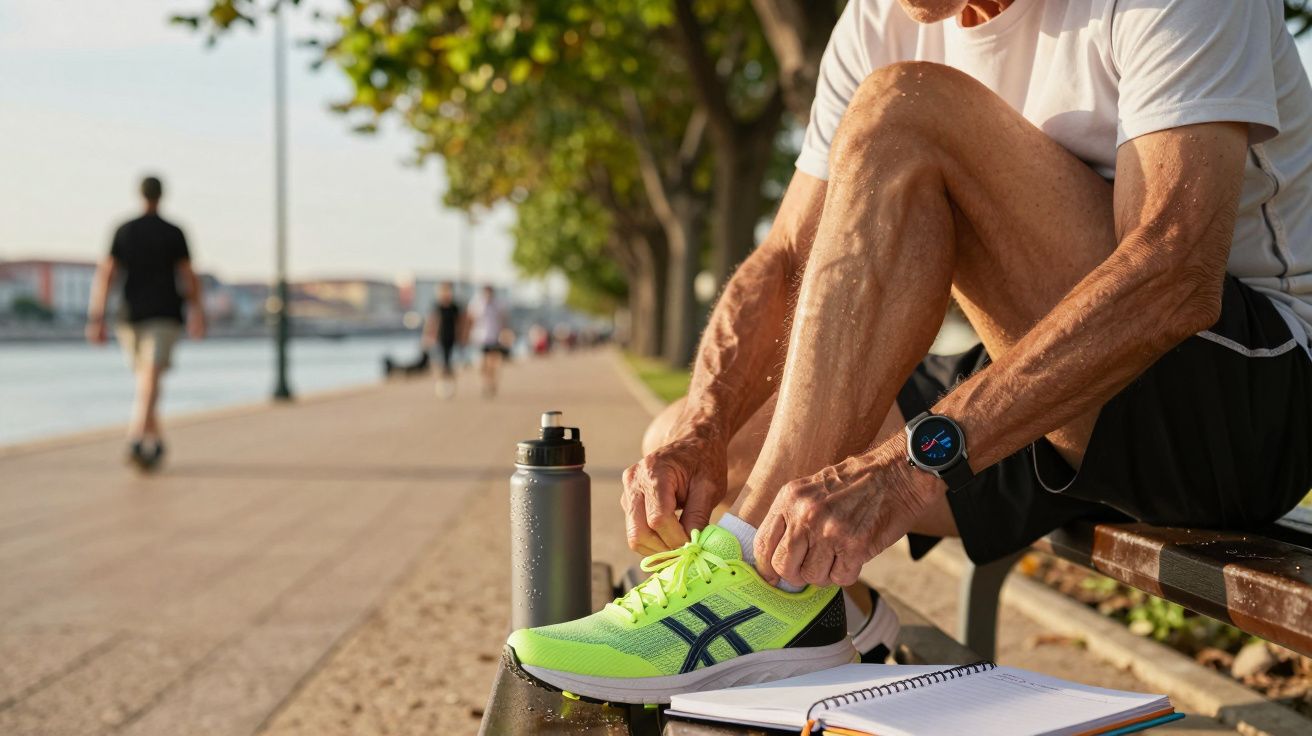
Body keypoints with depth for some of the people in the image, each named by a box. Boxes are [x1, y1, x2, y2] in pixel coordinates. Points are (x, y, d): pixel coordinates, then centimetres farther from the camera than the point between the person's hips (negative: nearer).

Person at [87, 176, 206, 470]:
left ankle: (156, 442, 24)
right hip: (165, 316, -3)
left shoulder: (123, 232, 5)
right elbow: (189, 277, -3)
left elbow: (104, 275, -2)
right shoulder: (173, 233, -2)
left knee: (145, 379, 20)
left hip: (131, 316, 3)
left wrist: (96, 320, -3)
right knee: (149, 382, -14)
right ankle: (135, 441, -32)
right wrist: (197, 314, 10)